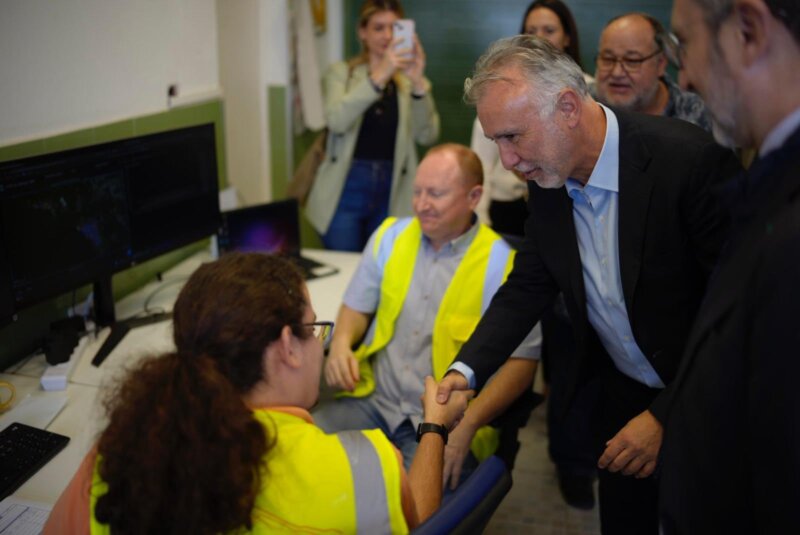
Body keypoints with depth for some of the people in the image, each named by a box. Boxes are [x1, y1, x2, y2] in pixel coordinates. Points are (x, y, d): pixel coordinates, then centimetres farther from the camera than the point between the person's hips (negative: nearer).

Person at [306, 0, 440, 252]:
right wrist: (379, 76, -29)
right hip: (347, 189, -2)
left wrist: (418, 83, -21)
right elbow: (337, 121, -18)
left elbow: (427, 136, -6)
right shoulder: (341, 72, 3)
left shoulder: (408, 78, 6)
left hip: (391, 194, 2)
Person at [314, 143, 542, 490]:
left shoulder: (503, 265, -8)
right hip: (375, 400, 4)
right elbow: (358, 306, 15)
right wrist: (341, 344, -8)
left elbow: (522, 361, -8)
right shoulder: (390, 236, 6)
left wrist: (468, 425, -18)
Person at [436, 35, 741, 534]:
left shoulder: (691, 158, -26)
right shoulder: (549, 175, -7)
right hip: (625, 396, 5)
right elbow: (527, 286, 2)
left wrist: (666, 417, -23)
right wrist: (465, 371, -11)